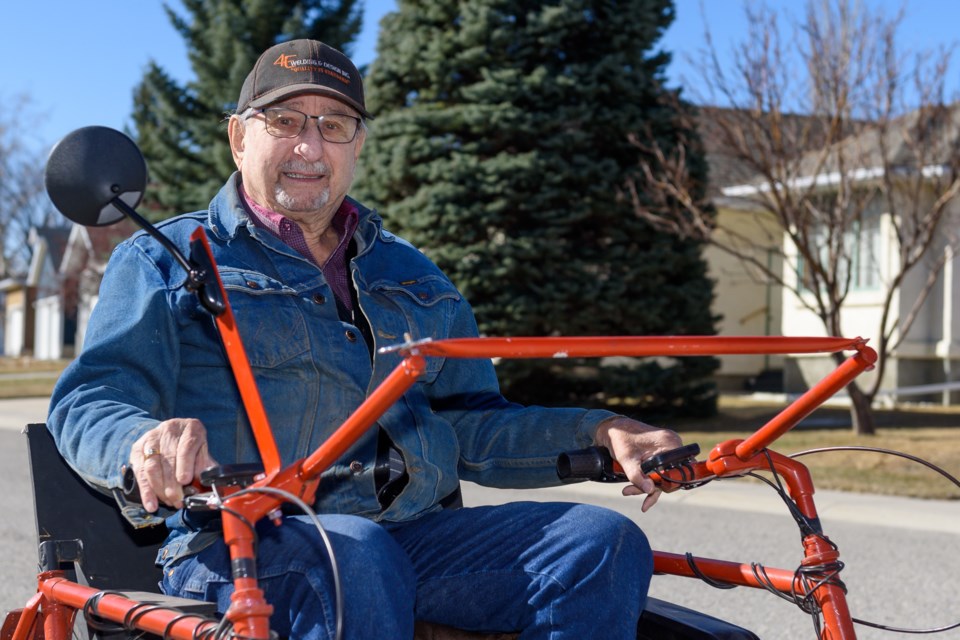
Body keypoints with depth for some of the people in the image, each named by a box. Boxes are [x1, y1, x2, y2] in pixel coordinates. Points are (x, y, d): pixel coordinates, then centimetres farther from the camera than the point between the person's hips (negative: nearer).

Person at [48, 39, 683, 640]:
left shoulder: (411, 275, 27)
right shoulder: (165, 261, 12)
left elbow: (472, 425, 26)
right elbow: (88, 402, -1)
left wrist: (600, 436, 8)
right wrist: (148, 441, -27)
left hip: (414, 535, 5)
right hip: (240, 544, -4)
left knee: (605, 542, -18)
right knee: (356, 560, -39)